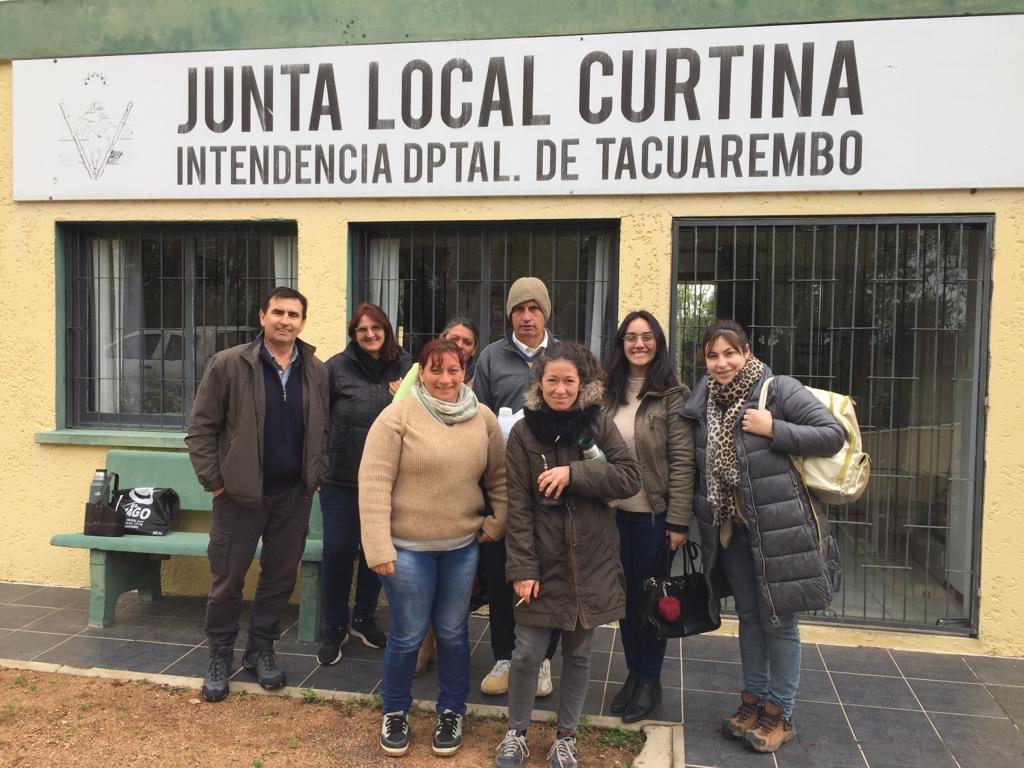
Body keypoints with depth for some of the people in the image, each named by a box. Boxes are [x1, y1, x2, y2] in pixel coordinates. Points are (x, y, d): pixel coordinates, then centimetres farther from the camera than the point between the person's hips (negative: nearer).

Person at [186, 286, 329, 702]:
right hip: (240, 494, -3)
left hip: (294, 496, 3)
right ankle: (220, 655, 27)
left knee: (280, 576, 13)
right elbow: (201, 427, -5)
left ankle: (261, 649, 31)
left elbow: (324, 430, 11)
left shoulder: (317, 372, 3)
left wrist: (316, 476, 3)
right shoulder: (228, 364, -7)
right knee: (227, 579, 7)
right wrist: (213, 481, -8)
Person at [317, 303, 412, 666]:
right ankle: (335, 628, 20)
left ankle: (364, 618, 33)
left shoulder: (405, 366, 3)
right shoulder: (337, 367, -4)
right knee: (338, 550, 2)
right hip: (342, 477, -2)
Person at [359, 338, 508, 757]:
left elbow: (500, 476, 11)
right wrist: (378, 546, -17)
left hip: (463, 546, 4)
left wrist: (497, 522, 2)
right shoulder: (397, 416, -12)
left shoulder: (483, 418, 1)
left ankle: (451, 711, 34)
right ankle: (395, 712, 31)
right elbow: (373, 483, -14)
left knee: (453, 632, 15)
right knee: (408, 635, 8)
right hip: (408, 547, -3)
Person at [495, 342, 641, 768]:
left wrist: (574, 472, -19)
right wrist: (522, 567, -10)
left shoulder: (598, 423, -1)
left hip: (590, 561, 1)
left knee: (578, 653, 13)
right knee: (527, 653, 4)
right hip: (543, 561, -1)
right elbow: (518, 506, -6)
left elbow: (631, 477, -8)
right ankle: (516, 732, 28)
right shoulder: (524, 432, -5)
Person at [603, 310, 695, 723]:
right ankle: (632, 673, 31)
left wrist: (678, 521, -14)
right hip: (615, 510, 4)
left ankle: (650, 682, 25)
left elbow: (682, 461, -11)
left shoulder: (673, 395, -8)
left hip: (653, 513, -4)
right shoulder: (609, 393, 7)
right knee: (625, 594, 14)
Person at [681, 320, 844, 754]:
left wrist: (774, 430, -22)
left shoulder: (779, 390, -12)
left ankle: (780, 713, 22)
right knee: (748, 615, 18)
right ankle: (752, 701, 33)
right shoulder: (704, 400, 5)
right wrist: (699, 517, 9)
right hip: (729, 527, 6)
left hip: (777, 526, -5)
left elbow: (834, 435, -14)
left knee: (779, 620, 6)